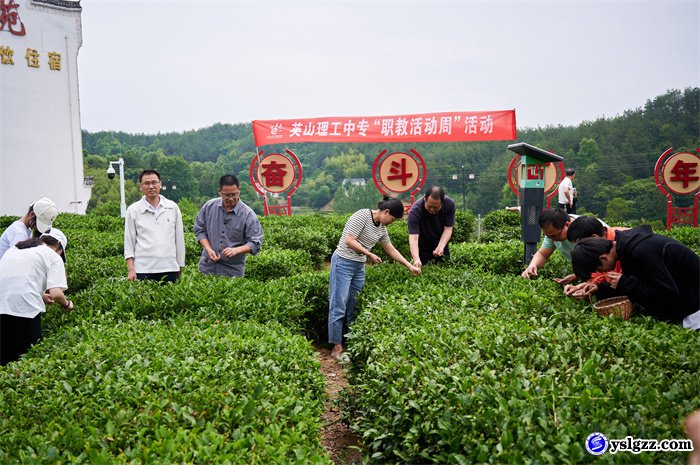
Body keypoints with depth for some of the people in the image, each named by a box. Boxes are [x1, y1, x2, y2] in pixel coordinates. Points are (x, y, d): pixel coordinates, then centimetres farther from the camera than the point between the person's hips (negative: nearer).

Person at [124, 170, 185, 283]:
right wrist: (131, 269, -2)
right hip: (143, 270, -1)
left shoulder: (173, 207, 8)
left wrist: (180, 267, 9)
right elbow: (129, 242, 6)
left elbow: (179, 239, 11)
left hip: (169, 269, 1)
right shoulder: (133, 210, 5)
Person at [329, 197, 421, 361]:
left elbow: (391, 250, 18)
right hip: (343, 263, -8)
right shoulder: (362, 216, -15)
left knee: (354, 306, 9)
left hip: (359, 267, 8)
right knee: (339, 306, -4)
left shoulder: (381, 228, 10)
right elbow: (349, 241, -20)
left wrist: (410, 266, 15)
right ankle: (337, 347, 1)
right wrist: (370, 255, -14)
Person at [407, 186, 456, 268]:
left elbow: (448, 229, -16)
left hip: (441, 243, 3)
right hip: (422, 247, -3)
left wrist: (441, 247, -31)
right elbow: (413, 238, -38)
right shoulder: (415, 211, -32)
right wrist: (416, 259, -52)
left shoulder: (449, 204, -22)